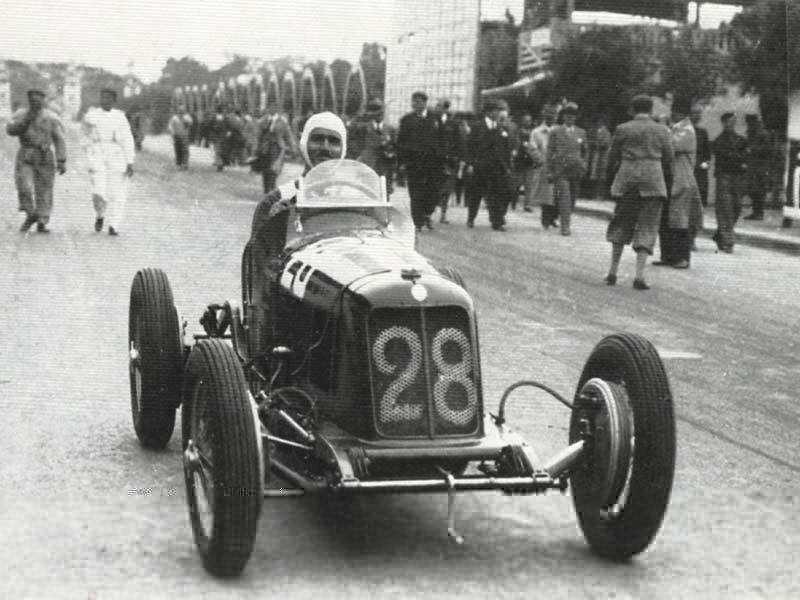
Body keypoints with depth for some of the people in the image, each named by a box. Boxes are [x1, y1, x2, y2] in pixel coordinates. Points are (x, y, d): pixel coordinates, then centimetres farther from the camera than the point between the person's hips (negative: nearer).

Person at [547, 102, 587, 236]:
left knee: (572, 199, 7)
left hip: (576, 170, 3)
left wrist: (584, 167, 9)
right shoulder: (555, 132, 4)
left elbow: (584, 152, 18)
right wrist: (549, 171, 0)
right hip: (560, 170, -3)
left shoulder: (581, 133, 11)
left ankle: (565, 219, 25)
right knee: (564, 198, -13)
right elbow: (550, 152, 4)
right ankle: (565, 226, -15)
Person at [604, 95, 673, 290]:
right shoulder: (662, 131, 3)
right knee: (647, 229, 2)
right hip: (653, 182, -1)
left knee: (622, 225, 15)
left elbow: (612, 158, 5)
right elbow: (668, 161, 5)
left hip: (627, 181, 1)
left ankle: (613, 272, 13)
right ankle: (639, 276, -9)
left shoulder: (623, 129, 1)